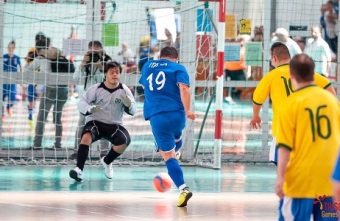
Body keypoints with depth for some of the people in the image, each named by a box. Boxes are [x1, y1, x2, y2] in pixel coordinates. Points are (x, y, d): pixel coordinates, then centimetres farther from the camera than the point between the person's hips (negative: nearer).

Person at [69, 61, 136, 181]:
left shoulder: (124, 90, -2)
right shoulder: (97, 88, -6)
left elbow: (133, 111, -2)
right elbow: (81, 102, -10)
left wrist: (129, 105, -27)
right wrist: (89, 109, -33)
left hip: (114, 125, 2)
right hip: (95, 122, -2)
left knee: (125, 140, -28)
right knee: (86, 136, -35)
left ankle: (107, 161, 4)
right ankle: (79, 169, -34)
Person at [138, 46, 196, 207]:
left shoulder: (147, 66, 20)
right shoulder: (178, 68, 8)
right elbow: (184, 88, -9)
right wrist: (187, 110, -14)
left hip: (156, 116, 1)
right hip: (176, 113, -1)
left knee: (167, 155, -1)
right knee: (176, 138, 33)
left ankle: (183, 189, -15)